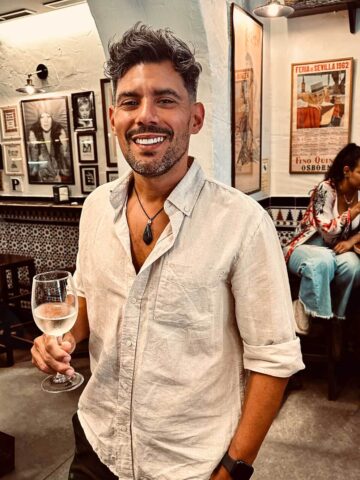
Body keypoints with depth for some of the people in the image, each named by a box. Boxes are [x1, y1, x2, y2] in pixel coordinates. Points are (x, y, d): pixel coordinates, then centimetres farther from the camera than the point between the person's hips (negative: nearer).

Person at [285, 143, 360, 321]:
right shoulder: (326, 189, -18)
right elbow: (328, 232, -21)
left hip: (335, 251, 5)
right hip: (305, 248, -5)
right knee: (323, 261, -39)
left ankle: (336, 316, -11)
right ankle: (314, 317, -24)